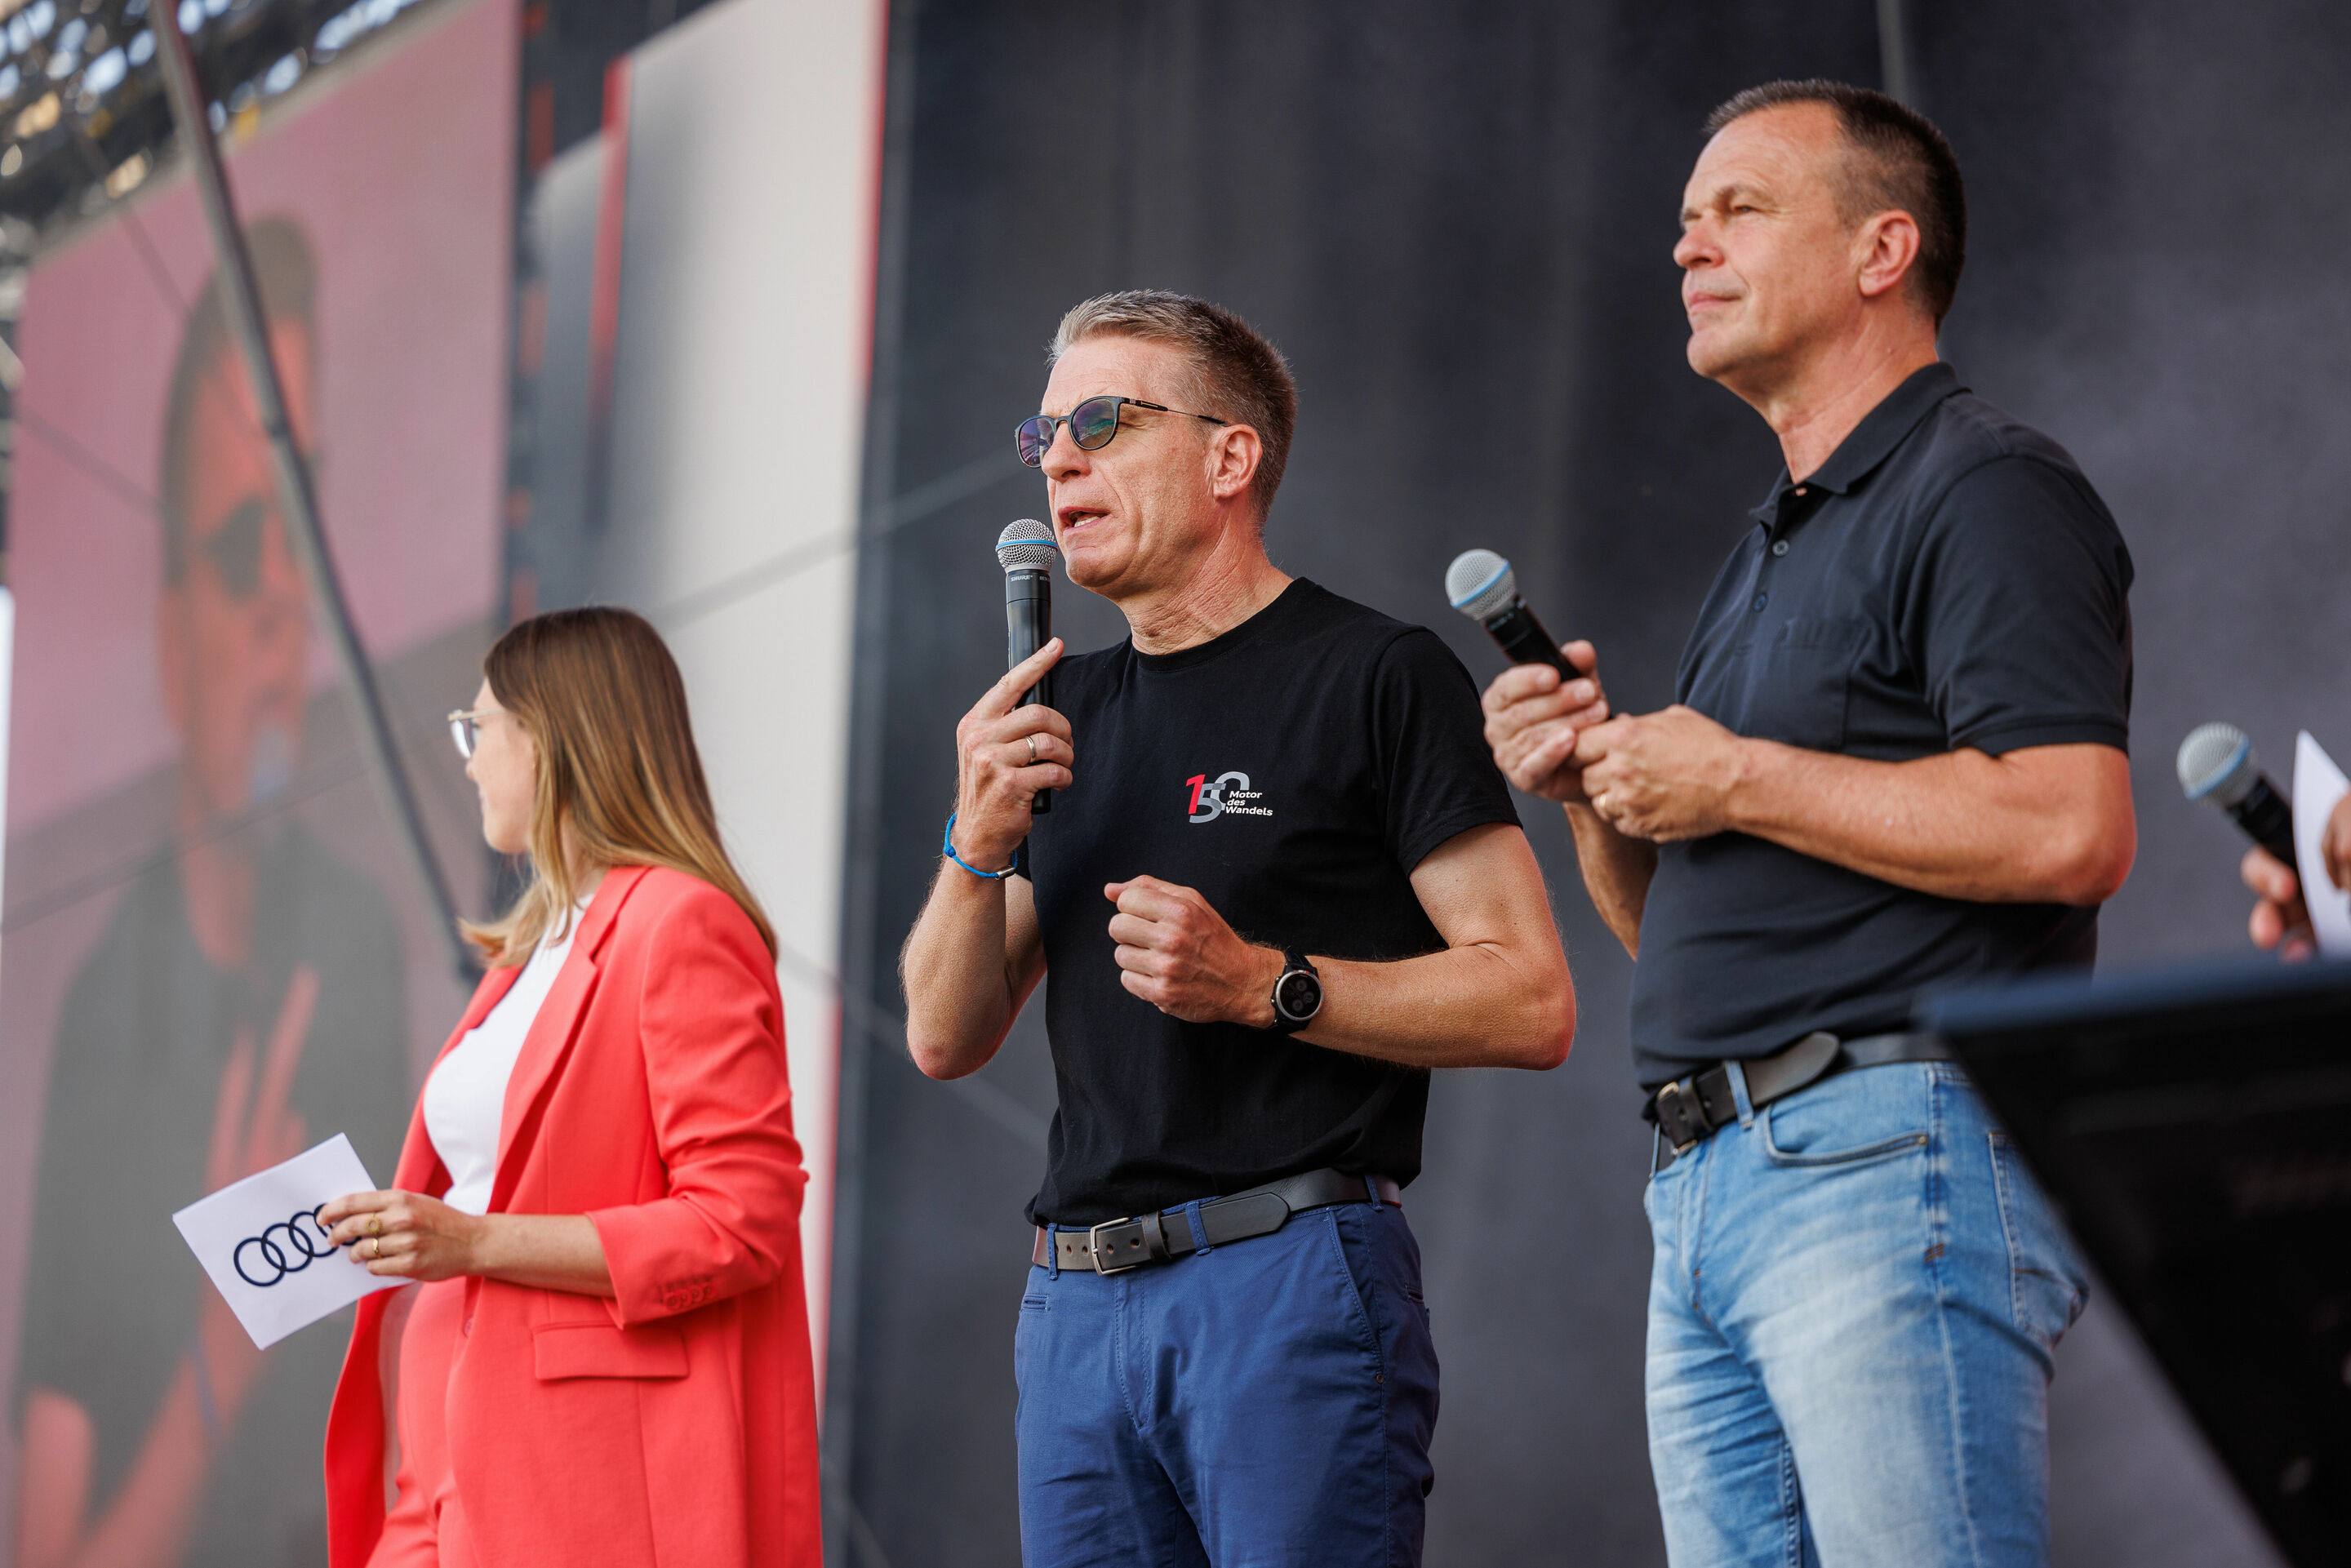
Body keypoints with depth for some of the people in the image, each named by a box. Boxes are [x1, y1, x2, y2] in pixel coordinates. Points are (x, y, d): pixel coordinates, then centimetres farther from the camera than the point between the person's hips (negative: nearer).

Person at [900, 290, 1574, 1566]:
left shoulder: (1375, 679, 0)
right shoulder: (1066, 714, 19)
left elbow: (1531, 1005, -7)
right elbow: (944, 1039, 16)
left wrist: (1263, 982, -16)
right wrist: (980, 841, -1)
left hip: (1294, 1276, -6)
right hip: (1078, 1304, 6)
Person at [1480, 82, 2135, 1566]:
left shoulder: (1985, 488, -4)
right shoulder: (1775, 547, 25)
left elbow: (2072, 830, -20)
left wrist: (1733, 781, -11)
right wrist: (1598, 792, 8)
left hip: (1898, 1161, -9)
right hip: (1708, 1187, 9)